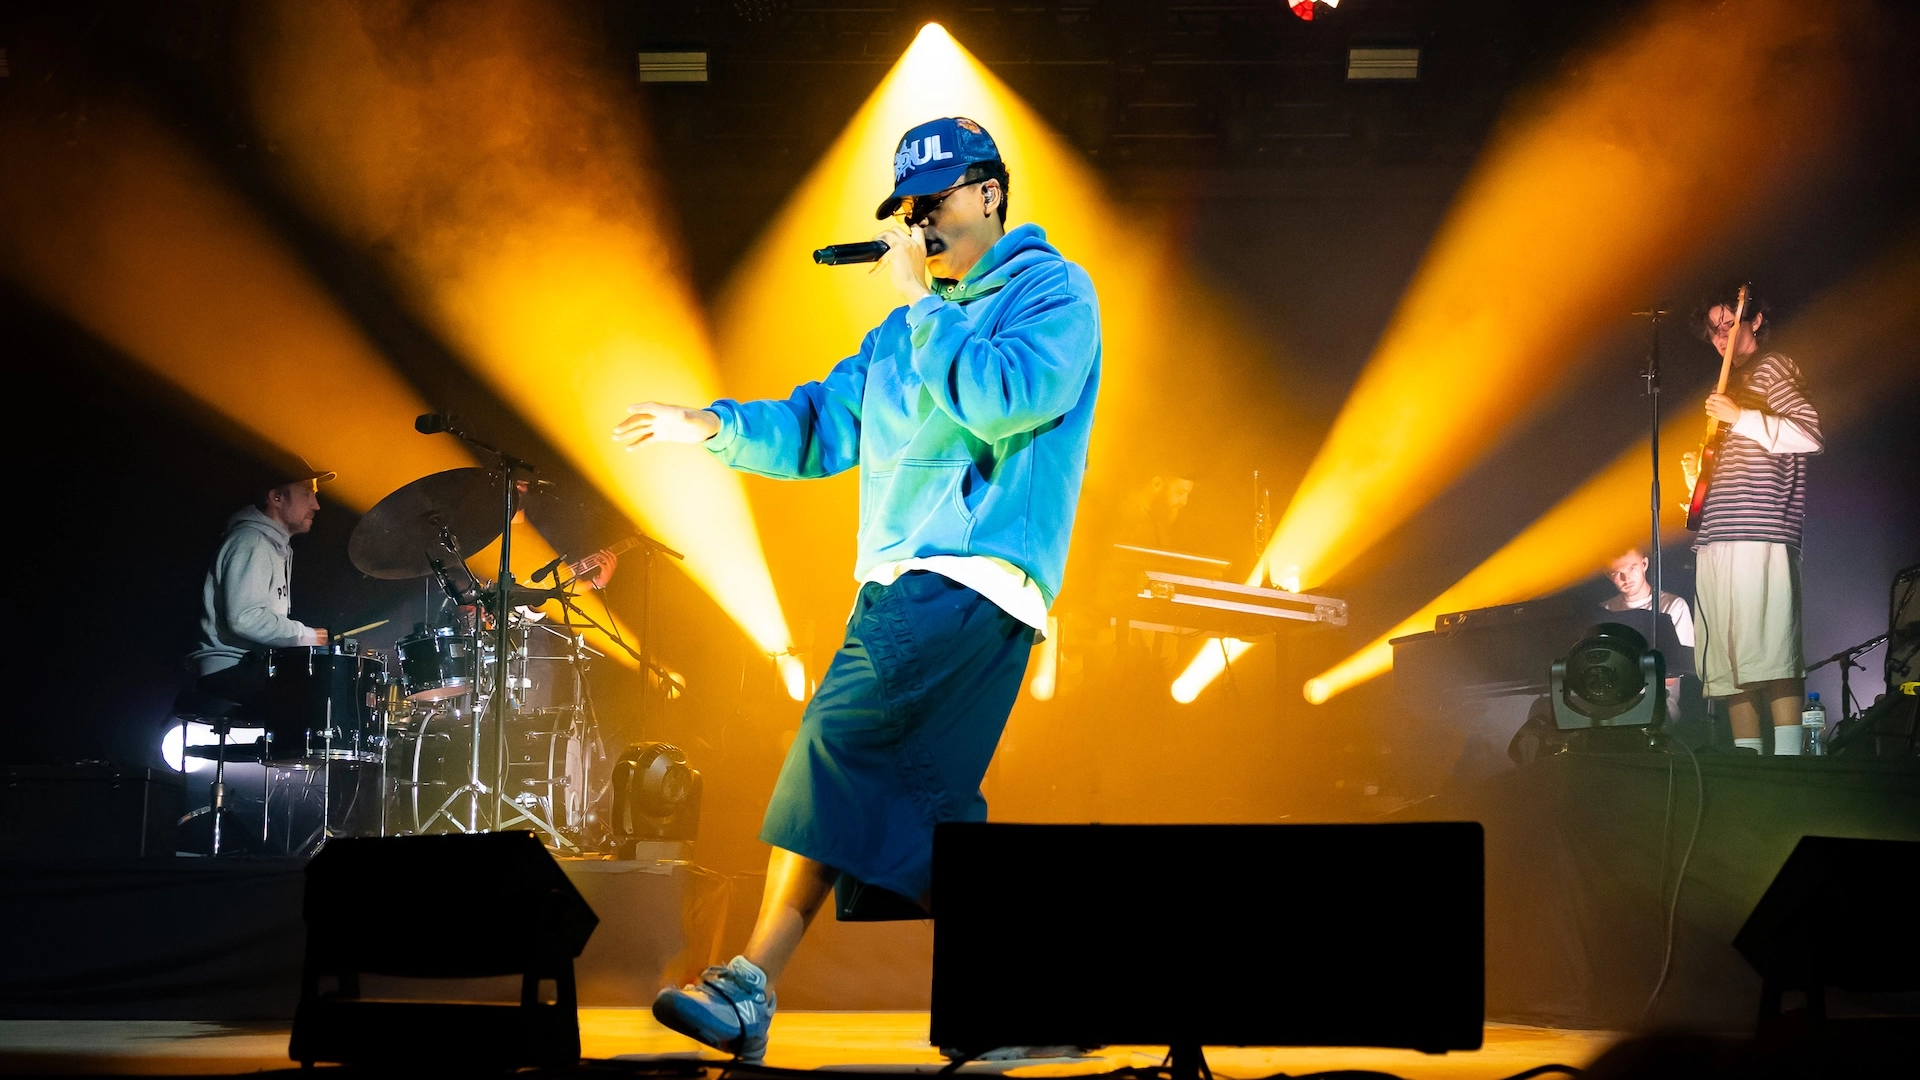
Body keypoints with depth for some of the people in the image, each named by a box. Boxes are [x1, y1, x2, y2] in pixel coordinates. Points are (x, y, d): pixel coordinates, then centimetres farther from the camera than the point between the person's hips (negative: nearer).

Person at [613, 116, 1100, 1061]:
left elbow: (1003, 400, -17)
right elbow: (819, 428, 23)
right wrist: (709, 426, 9)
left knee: (840, 740, -20)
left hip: (975, 580, -9)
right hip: (897, 586, 9)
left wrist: (923, 301, -7)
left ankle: (751, 986, -23)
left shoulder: (1052, 290, 2)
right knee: (923, 804, 3)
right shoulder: (910, 327, 26)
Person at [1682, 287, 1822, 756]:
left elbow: (1809, 436, -10)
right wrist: (1696, 475, 14)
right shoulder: (1728, 385, 28)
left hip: (1759, 533, -8)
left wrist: (1741, 417, -12)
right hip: (1714, 540, 9)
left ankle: (1787, 763, -17)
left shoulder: (1773, 368, 4)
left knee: (1769, 655, -14)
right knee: (1727, 663, 3)